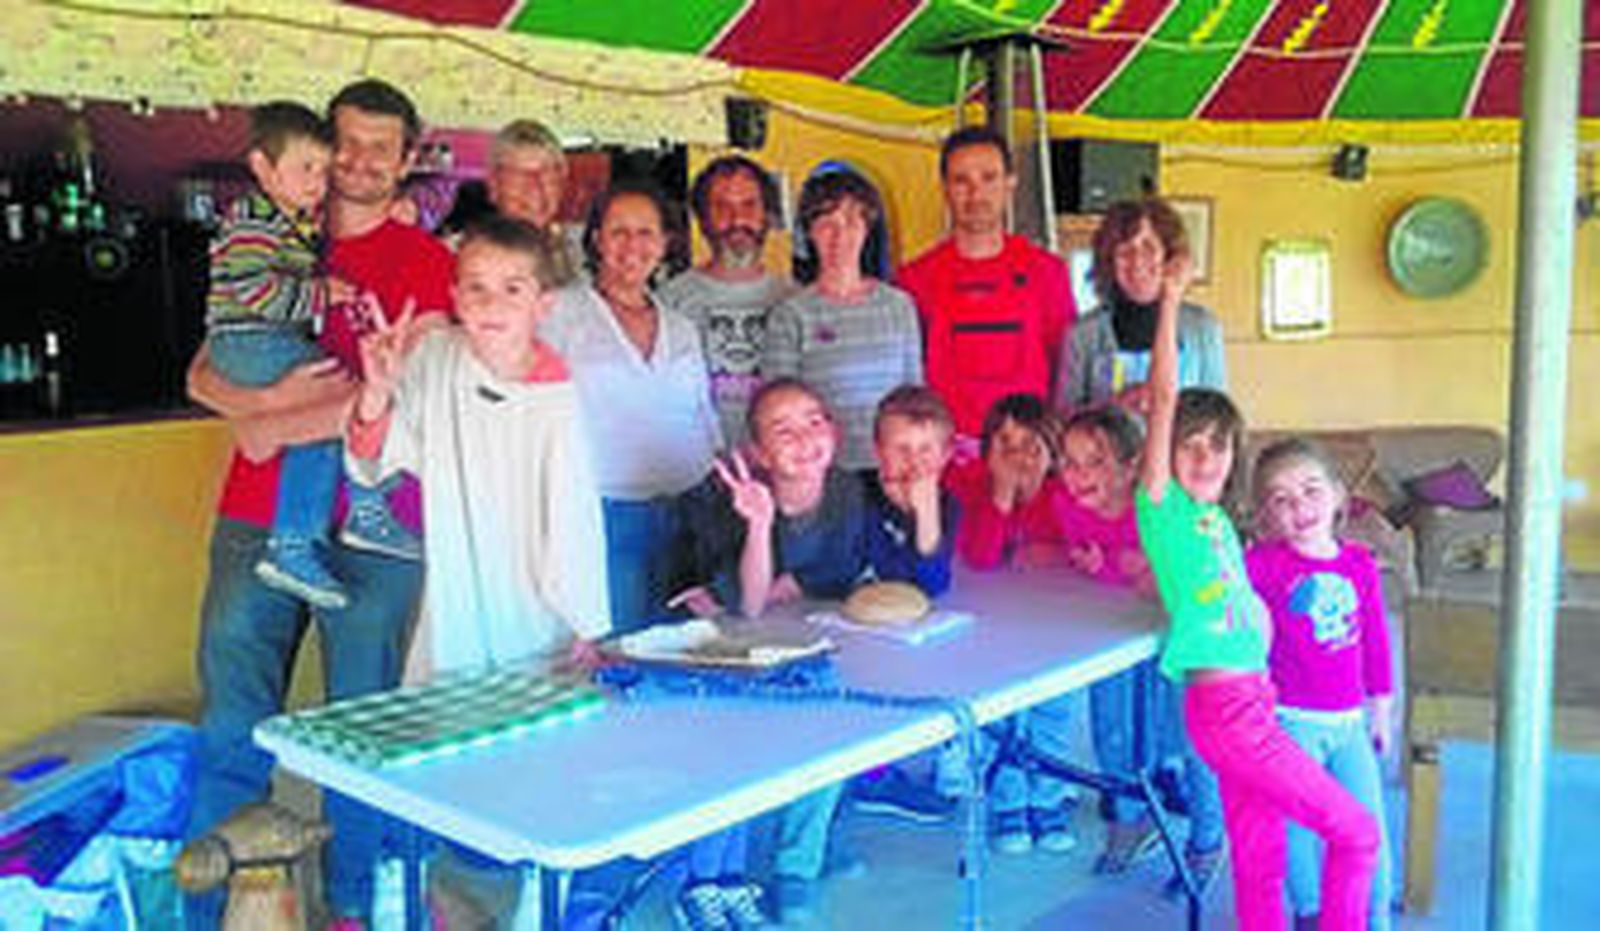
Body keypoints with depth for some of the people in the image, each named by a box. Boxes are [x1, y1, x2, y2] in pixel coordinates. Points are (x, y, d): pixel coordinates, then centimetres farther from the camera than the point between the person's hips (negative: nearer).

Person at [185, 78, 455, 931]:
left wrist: (272, 428, -7)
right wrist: (266, 398, -9)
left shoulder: (424, 261, 2)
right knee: (229, 723, 5)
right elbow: (203, 375, 13)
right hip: (256, 519, 4)